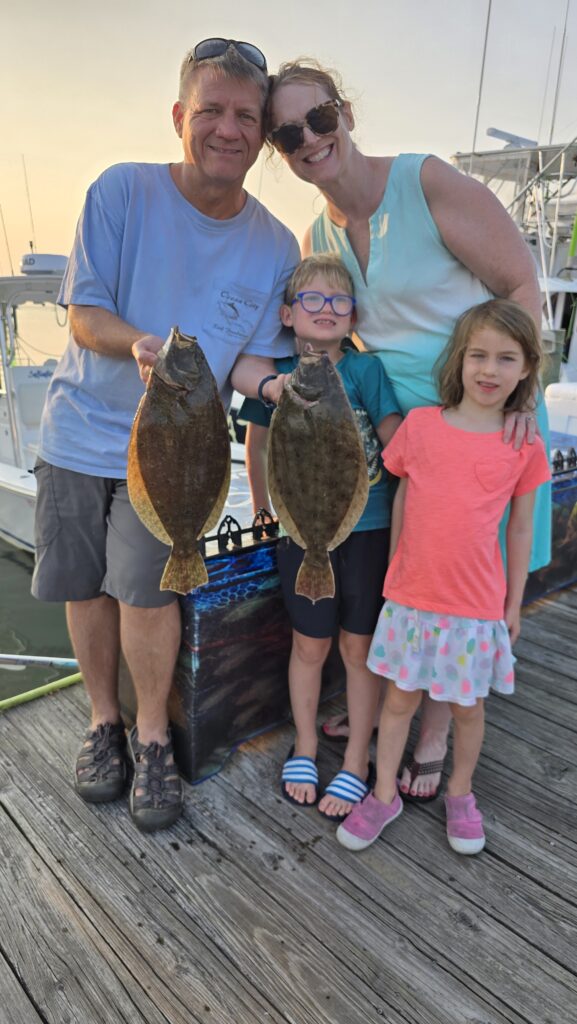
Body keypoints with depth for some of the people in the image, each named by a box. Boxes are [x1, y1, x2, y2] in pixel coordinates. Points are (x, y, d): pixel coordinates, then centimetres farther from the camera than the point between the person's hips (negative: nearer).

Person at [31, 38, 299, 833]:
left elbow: (252, 362, 0)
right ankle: (104, 720, 32)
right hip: (81, 431, 1)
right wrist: (138, 342, -31)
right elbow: (83, 314, -10)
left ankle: (153, 736, 14)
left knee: (145, 588, -12)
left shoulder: (275, 247, -2)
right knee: (87, 588, 8)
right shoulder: (122, 192, -9)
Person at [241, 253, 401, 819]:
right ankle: (304, 748, 35)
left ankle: (356, 763, 26)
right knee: (309, 646, 13)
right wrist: (263, 506, 12)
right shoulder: (278, 376, -1)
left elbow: (399, 443, -6)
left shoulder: (365, 369, -8)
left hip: (368, 529, -1)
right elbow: (260, 442, 11)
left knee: (360, 647, 9)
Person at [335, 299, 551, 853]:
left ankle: (460, 794, 42)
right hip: (410, 595, 1)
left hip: (476, 604, 0)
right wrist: (393, 575, 9)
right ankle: (384, 795, 34)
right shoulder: (420, 424, -4)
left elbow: (520, 528, 3)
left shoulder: (525, 446, -5)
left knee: (467, 705, 17)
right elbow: (402, 501, 5)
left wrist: (514, 602, 7)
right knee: (399, 698, 14)